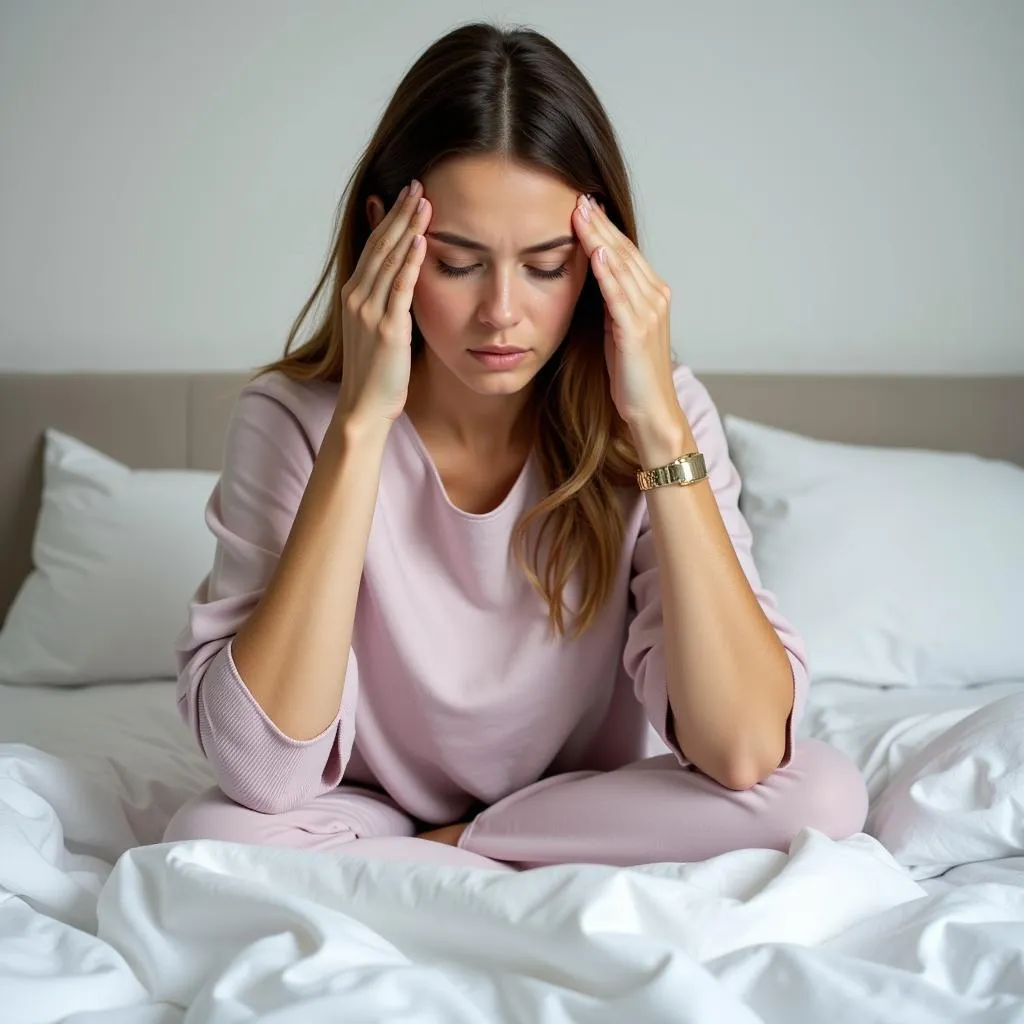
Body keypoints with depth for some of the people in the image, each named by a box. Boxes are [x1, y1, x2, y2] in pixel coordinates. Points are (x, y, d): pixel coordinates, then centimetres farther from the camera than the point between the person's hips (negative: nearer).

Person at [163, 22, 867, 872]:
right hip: (372, 814, 0)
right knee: (209, 834, -31)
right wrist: (360, 422, -31)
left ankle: (424, 872, -9)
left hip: (597, 810, 1)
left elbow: (744, 752, -26)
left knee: (823, 793, -25)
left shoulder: (652, 414, -15)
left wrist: (660, 426, -30)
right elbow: (261, 773, -30)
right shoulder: (291, 418, -18)